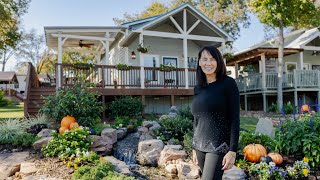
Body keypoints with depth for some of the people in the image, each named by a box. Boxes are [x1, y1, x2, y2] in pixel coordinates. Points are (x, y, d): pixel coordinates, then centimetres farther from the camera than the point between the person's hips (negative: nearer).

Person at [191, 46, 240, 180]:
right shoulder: (198, 87, 8)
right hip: (200, 146, 5)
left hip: (219, 145, -5)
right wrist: (194, 147, 14)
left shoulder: (228, 83, -6)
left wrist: (232, 150, -14)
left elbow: (235, 118, -9)